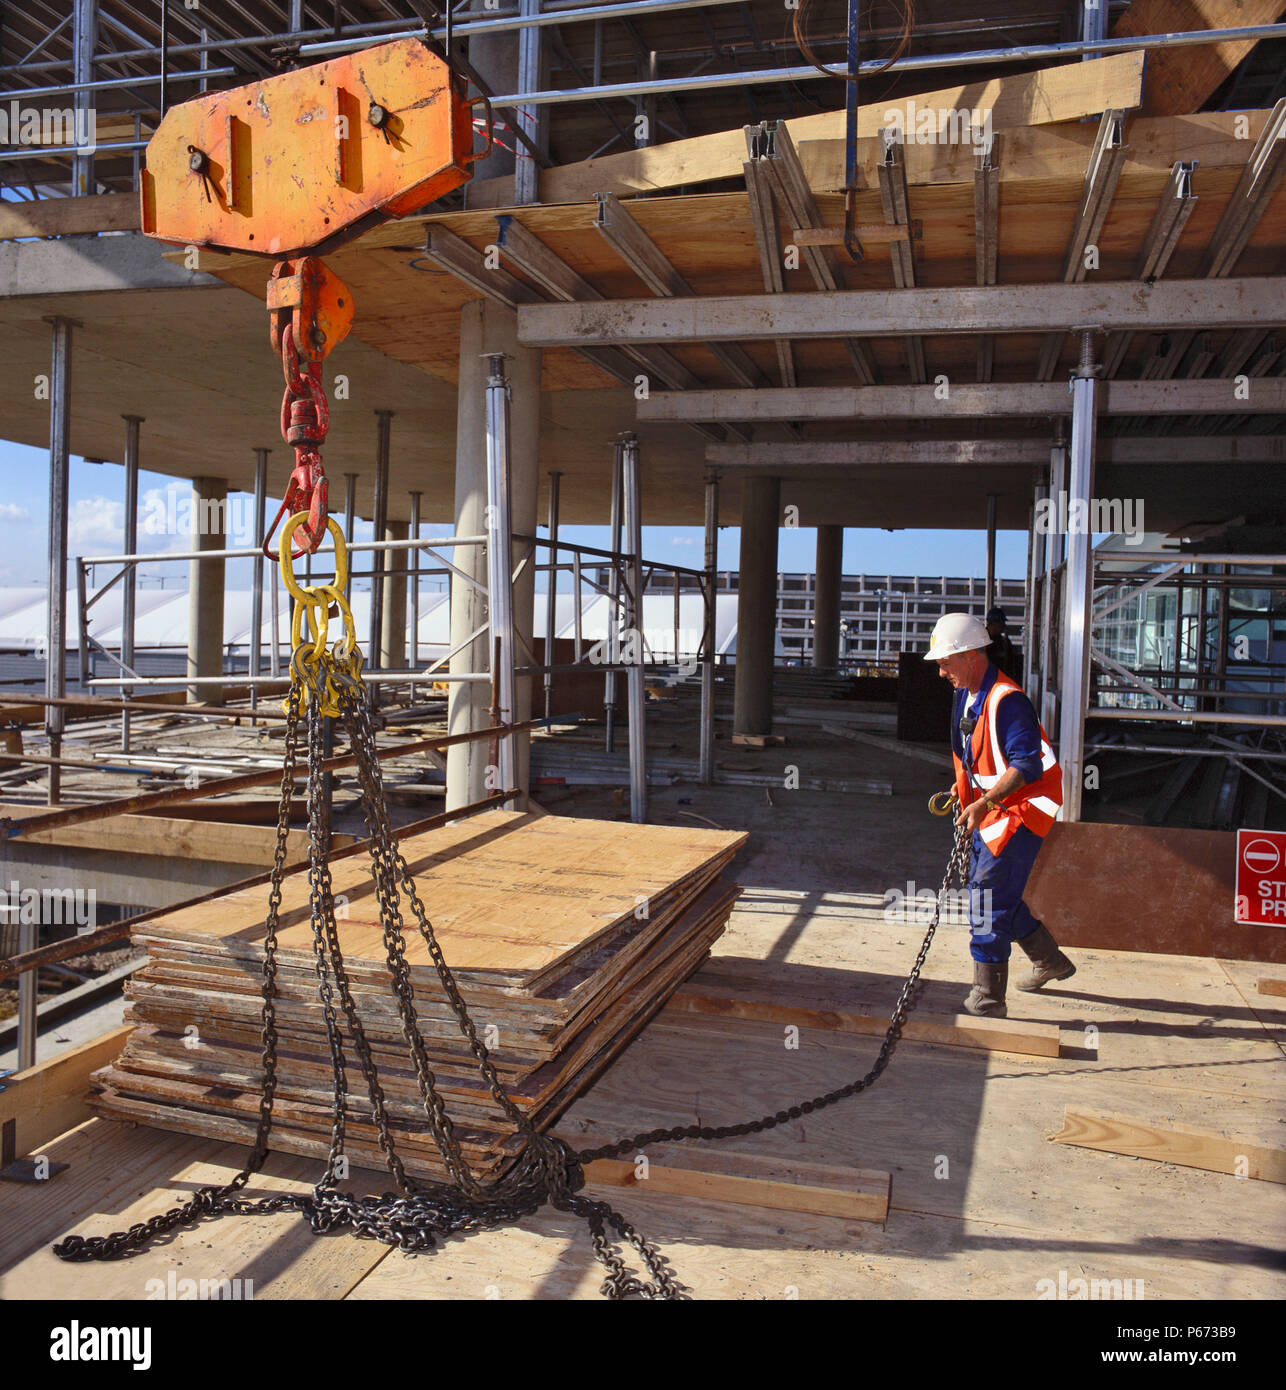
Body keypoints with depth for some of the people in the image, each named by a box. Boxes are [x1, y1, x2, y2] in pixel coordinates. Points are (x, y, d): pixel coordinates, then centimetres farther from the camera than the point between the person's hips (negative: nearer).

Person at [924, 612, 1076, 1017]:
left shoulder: (1006, 701, -23)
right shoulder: (966, 695, 8)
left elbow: (1027, 766, -28)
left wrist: (983, 803, -34)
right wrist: (964, 788, 11)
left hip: (1021, 806, -10)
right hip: (990, 807, 10)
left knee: (989, 892, -12)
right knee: (987, 889, 17)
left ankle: (987, 999, -5)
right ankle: (1050, 961, 37)